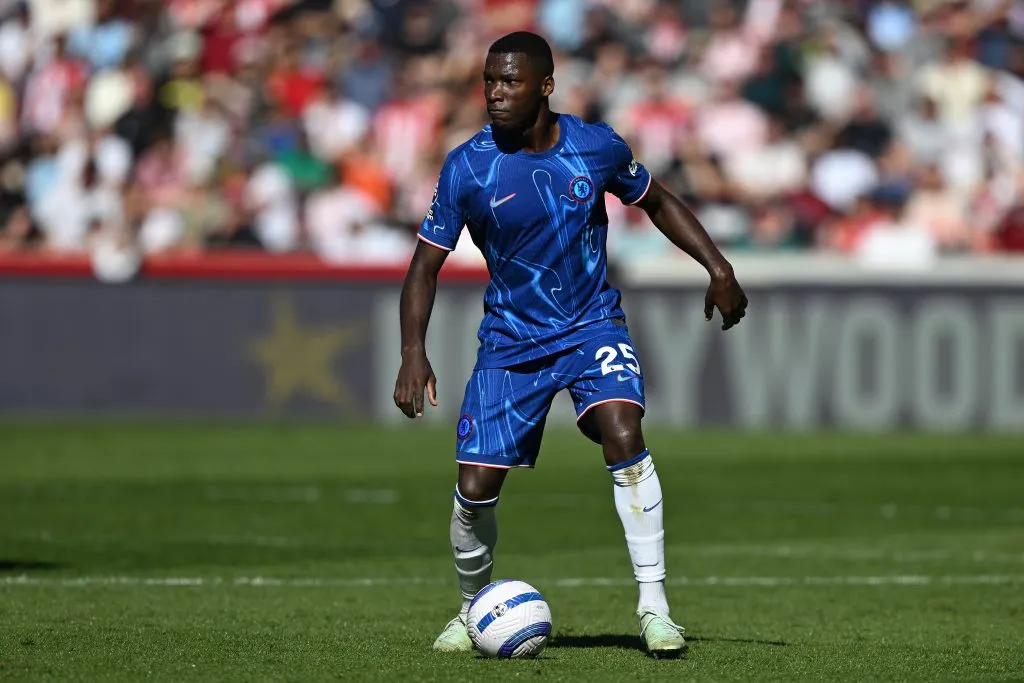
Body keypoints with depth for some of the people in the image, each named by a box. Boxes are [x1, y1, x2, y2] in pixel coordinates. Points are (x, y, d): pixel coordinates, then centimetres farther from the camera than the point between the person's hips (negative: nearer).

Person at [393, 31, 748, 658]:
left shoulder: (597, 147, -9)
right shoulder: (467, 169, -13)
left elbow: (657, 202, 11)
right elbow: (427, 265, -5)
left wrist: (718, 267, 2)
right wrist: (414, 354, -18)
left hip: (593, 325, 0)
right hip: (509, 341, 0)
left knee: (623, 436, -27)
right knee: (476, 486, -6)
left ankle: (654, 607, -20)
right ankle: (473, 610, 23)